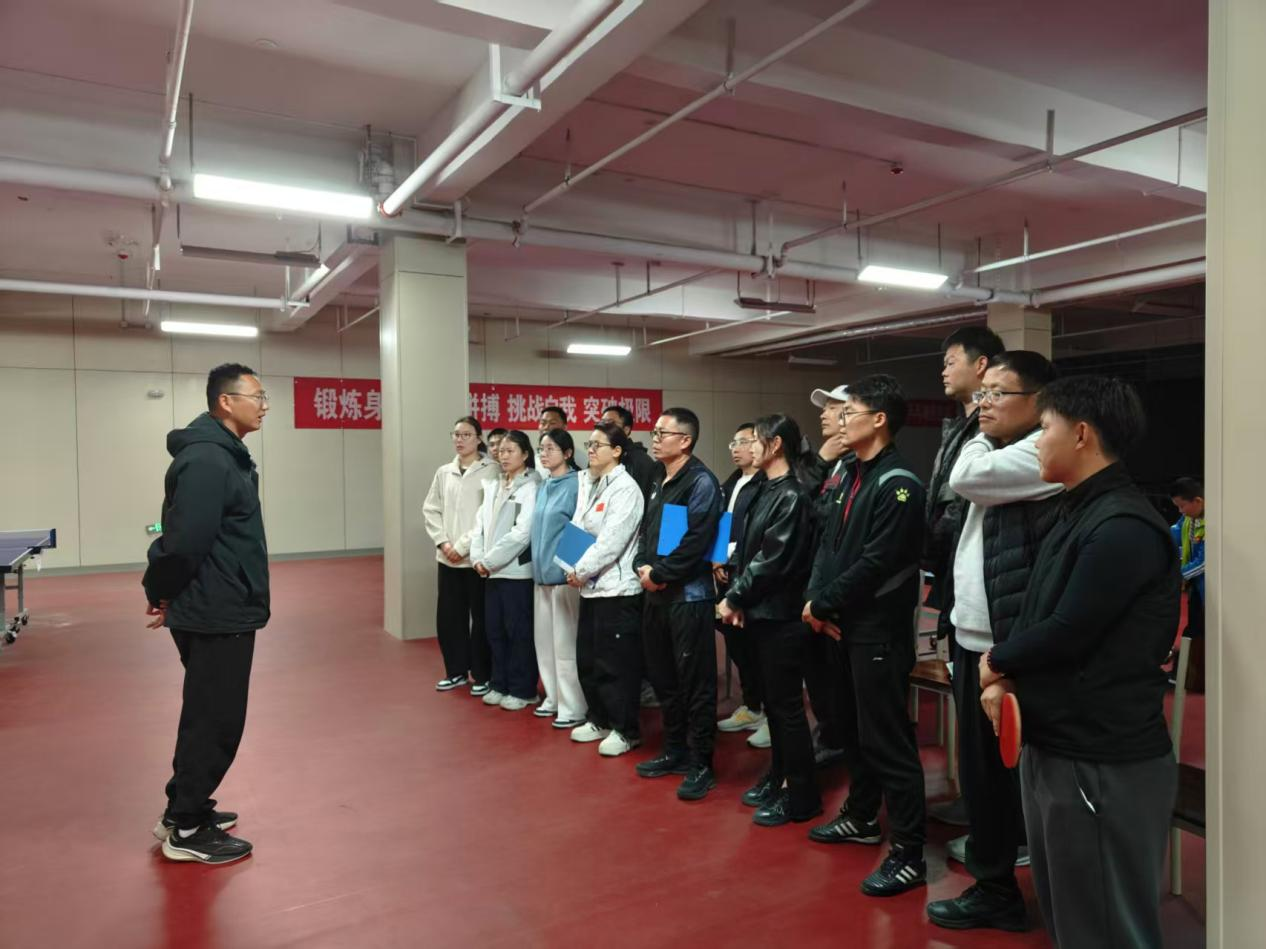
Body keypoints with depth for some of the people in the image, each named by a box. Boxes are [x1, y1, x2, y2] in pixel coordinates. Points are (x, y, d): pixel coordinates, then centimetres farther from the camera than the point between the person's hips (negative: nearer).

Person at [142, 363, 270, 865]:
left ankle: (186, 808, 35)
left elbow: (181, 540, 17)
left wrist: (163, 592, 14)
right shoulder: (206, 460, -21)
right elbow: (185, 541, -27)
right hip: (215, 615, -10)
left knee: (210, 716, 20)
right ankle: (185, 830, 16)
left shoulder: (226, 455, 12)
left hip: (222, 611, 10)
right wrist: (161, 594, -10)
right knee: (215, 720, 2)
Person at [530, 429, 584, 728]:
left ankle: (573, 707, 8)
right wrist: (537, 564, 14)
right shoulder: (543, 486, 13)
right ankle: (554, 697, 26)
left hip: (565, 572, -8)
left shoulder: (576, 484, -10)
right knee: (545, 638, 13)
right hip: (542, 571, 8)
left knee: (565, 641, -2)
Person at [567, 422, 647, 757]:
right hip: (591, 586, 9)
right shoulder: (587, 484, 12)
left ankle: (626, 730, 14)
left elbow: (611, 541, -19)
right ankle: (600, 720, 32)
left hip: (618, 588, -9)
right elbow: (576, 529, 15)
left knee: (616, 662, 0)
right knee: (588, 658, 16)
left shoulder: (626, 488, -14)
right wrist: (574, 567, 2)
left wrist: (581, 570, -12)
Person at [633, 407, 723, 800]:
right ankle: (675, 751, 31)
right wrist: (642, 567, 0)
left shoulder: (701, 481, -12)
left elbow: (697, 540, -21)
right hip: (656, 593, 9)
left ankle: (701, 764, 11)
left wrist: (659, 573, -14)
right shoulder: (659, 482, 15)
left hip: (688, 595, -9)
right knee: (663, 677, 16)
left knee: (695, 681, 0)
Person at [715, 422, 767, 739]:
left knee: (758, 645, -2)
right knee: (736, 643, 15)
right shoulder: (729, 485, 17)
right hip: (727, 575, 8)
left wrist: (728, 557, -13)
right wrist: (716, 561, 3)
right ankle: (751, 707, 29)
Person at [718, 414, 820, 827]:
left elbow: (771, 560, -20)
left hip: (782, 616, -9)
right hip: (761, 613, 9)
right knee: (772, 700, 18)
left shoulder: (793, 496, -16)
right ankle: (778, 777, 33)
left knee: (786, 704, 1)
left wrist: (734, 599, -12)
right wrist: (737, 598, 1)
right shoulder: (766, 490, 11)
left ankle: (800, 796, 14)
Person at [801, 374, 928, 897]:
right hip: (845, 625, 9)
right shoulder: (851, 475, 12)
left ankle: (909, 855, 10)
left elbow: (875, 562, -22)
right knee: (854, 728, 21)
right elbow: (827, 542, 12)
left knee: (888, 739, -2)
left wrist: (823, 605, -13)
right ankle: (861, 817, 38)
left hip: (879, 630, -9)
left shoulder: (898, 484, -16)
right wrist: (815, 599, -2)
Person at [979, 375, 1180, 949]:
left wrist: (996, 662, -5)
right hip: (1055, 747, 9)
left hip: (1104, 764, -9)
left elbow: (1067, 634, -23)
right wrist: (1005, 679, -3)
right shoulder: (1078, 514, 11)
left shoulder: (1122, 527, -21)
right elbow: (1036, 617, 13)